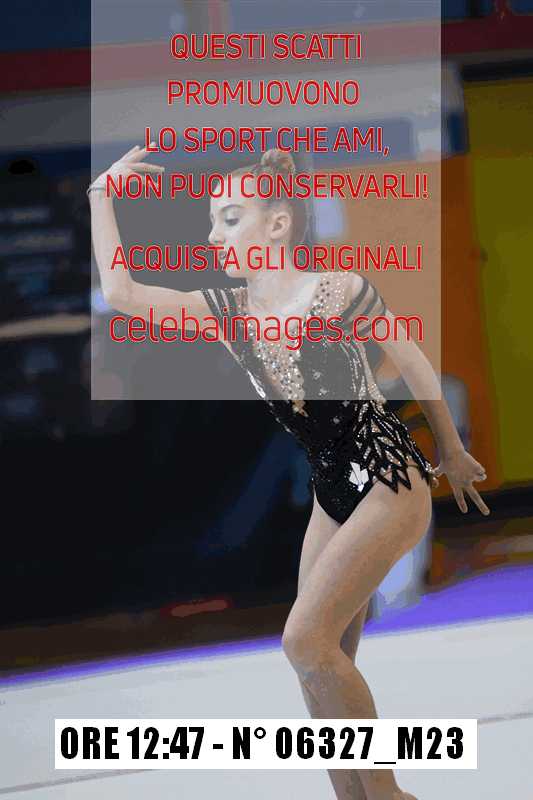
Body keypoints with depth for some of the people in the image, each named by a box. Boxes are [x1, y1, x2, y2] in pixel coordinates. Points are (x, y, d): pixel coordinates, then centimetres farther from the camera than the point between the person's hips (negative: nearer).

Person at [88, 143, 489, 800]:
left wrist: (452, 454, 10)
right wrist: (102, 193, -6)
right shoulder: (226, 310, 3)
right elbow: (121, 292, -6)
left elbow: (413, 365, 1)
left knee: (306, 639, -16)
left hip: (390, 481, -7)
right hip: (332, 492, 7)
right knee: (324, 664, 4)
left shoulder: (339, 289, -11)